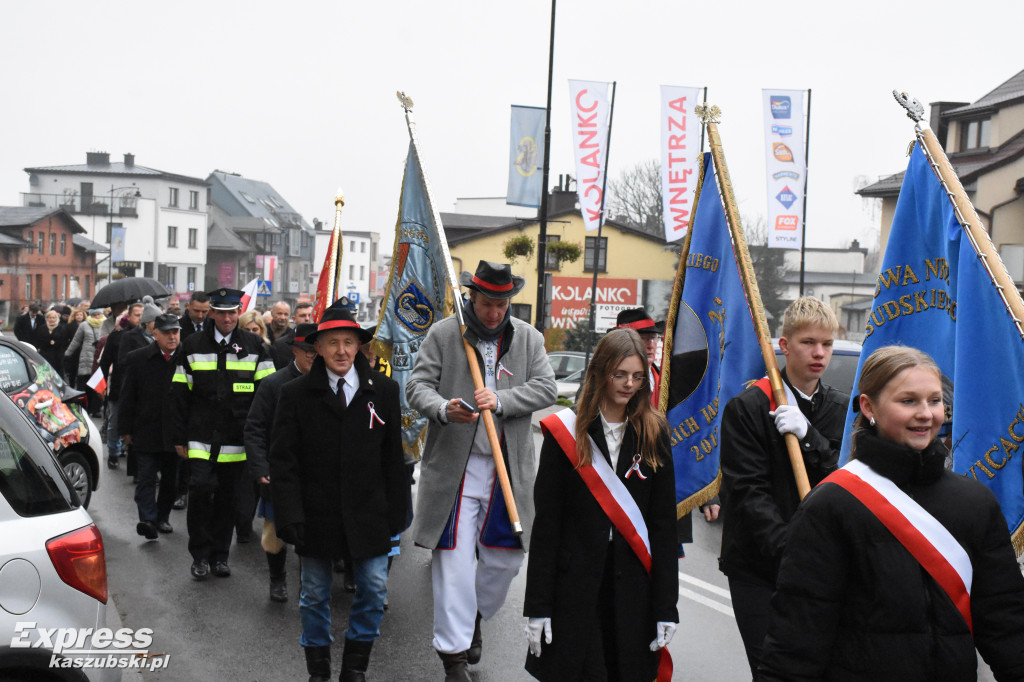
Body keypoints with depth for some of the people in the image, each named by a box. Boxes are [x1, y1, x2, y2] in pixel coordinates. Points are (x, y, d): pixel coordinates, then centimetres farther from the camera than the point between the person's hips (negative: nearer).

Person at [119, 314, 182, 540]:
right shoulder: (137, 359, 0)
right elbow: (127, 397, 3)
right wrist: (126, 429, -1)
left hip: (175, 433, 1)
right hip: (145, 432, -1)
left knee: (171, 479, 12)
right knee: (146, 477, -4)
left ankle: (163, 517, 26)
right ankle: (148, 519, -6)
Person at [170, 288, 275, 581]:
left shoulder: (254, 346, 4)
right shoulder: (193, 345, 5)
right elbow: (179, 394, 6)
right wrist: (180, 437, 2)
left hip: (237, 438, 1)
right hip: (201, 436, -1)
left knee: (228, 497, 8)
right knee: (201, 488, -13)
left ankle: (220, 554, 24)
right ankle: (200, 554, 5)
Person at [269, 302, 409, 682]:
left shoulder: (384, 391, 0)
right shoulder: (296, 394, -3)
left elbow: (393, 457, 3)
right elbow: (283, 461, -4)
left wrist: (395, 511, 2)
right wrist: (289, 516, -12)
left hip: (368, 515, 1)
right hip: (316, 515, 0)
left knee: (374, 590, 4)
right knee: (315, 595, 11)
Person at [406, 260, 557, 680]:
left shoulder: (529, 339, 8)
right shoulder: (443, 334, 1)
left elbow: (546, 388, -1)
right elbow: (418, 385, -3)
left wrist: (501, 400, -17)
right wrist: (443, 409, -24)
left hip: (510, 467, 3)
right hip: (455, 465, -3)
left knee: (506, 557, 12)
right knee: (454, 560, -2)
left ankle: (476, 617, 40)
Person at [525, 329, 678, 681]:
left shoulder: (653, 433, 4)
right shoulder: (567, 430, -4)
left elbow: (664, 523, 4)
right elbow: (546, 523, -3)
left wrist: (666, 606, -1)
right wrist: (537, 606, -6)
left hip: (633, 586, 2)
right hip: (576, 583, -2)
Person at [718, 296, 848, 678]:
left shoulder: (840, 409, 10)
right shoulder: (746, 408, -4)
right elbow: (748, 491, -10)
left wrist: (807, 436, -15)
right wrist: (789, 549, -21)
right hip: (758, 567, -3)